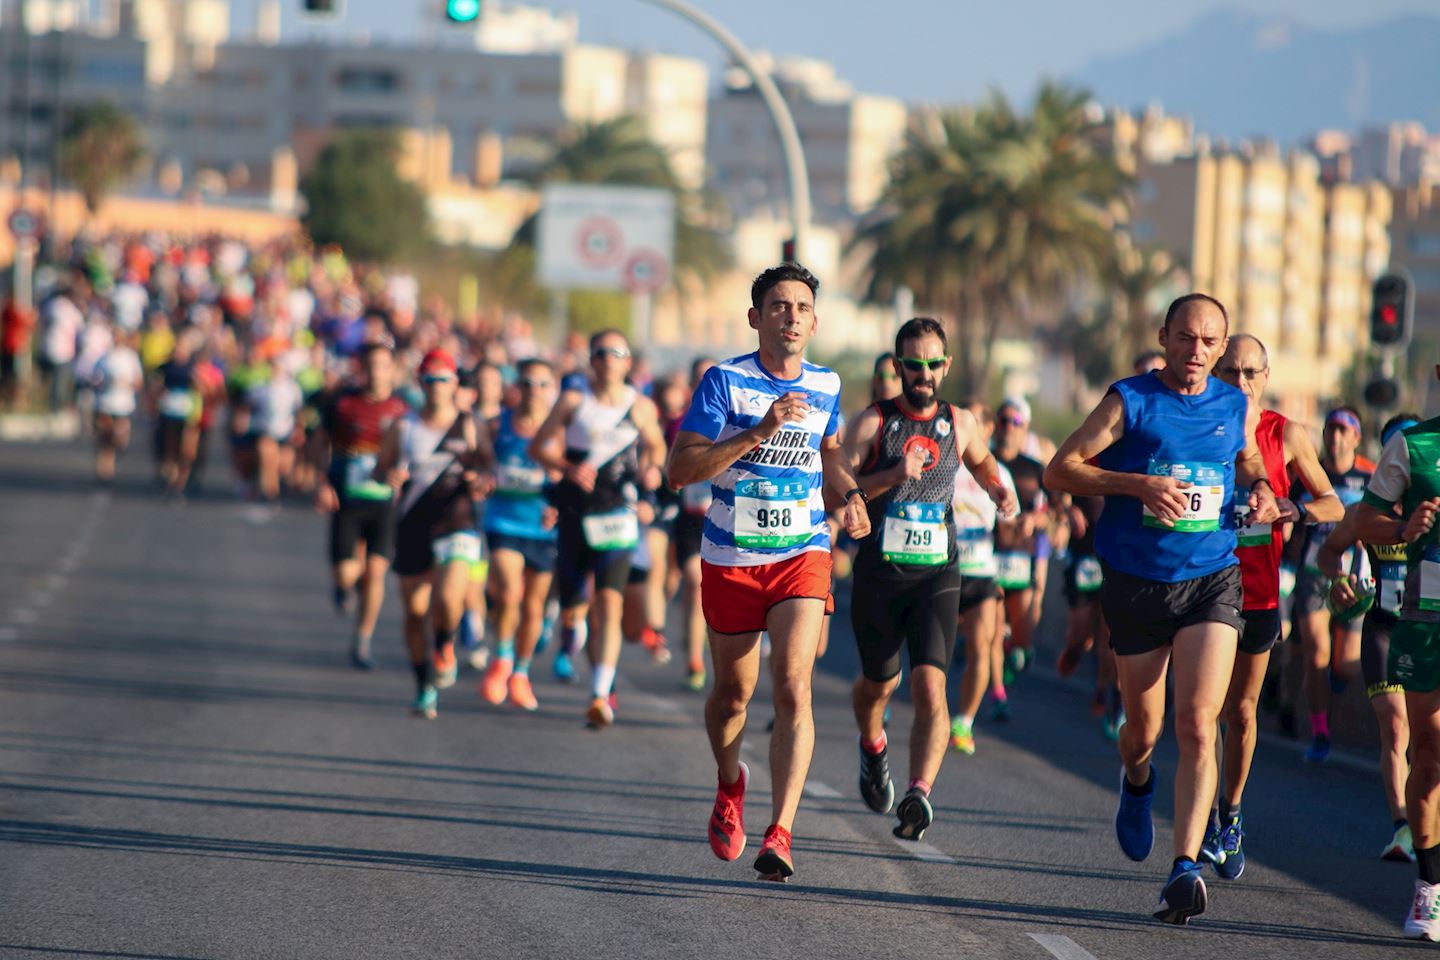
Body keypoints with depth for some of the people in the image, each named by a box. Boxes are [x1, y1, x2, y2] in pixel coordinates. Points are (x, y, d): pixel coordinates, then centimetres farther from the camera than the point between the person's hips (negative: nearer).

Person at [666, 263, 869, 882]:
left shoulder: (825, 386, 5)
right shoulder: (724, 381, -9)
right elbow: (679, 469, -18)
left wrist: (848, 493, 7)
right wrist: (758, 432, -26)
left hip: (803, 555, 1)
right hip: (730, 559, -1)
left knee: (793, 686, -17)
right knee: (734, 691, 12)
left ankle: (779, 834, -21)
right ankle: (730, 784, 44)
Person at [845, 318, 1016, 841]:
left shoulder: (959, 423, 8)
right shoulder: (872, 422, -3)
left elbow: (981, 461, 30)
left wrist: (998, 490, 9)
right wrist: (894, 475, -23)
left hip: (937, 576, 1)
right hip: (878, 576, -1)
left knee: (929, 685, -18)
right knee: (879, 683, 17)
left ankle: (919, 794, -29)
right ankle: (873, 747, 50)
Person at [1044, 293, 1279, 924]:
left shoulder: (1236, 408, 8)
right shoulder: (1131, 401, -3)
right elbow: (1059, 471, -6)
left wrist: (1260, 491, 5)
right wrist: (1140, 484, -18)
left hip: (1212, 582, 1)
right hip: (1136, 583, -1)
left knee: (1197, 727, -15)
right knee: (1144, 729, 12)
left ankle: (1186, 867, -17)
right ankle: (1136, 782, 49)